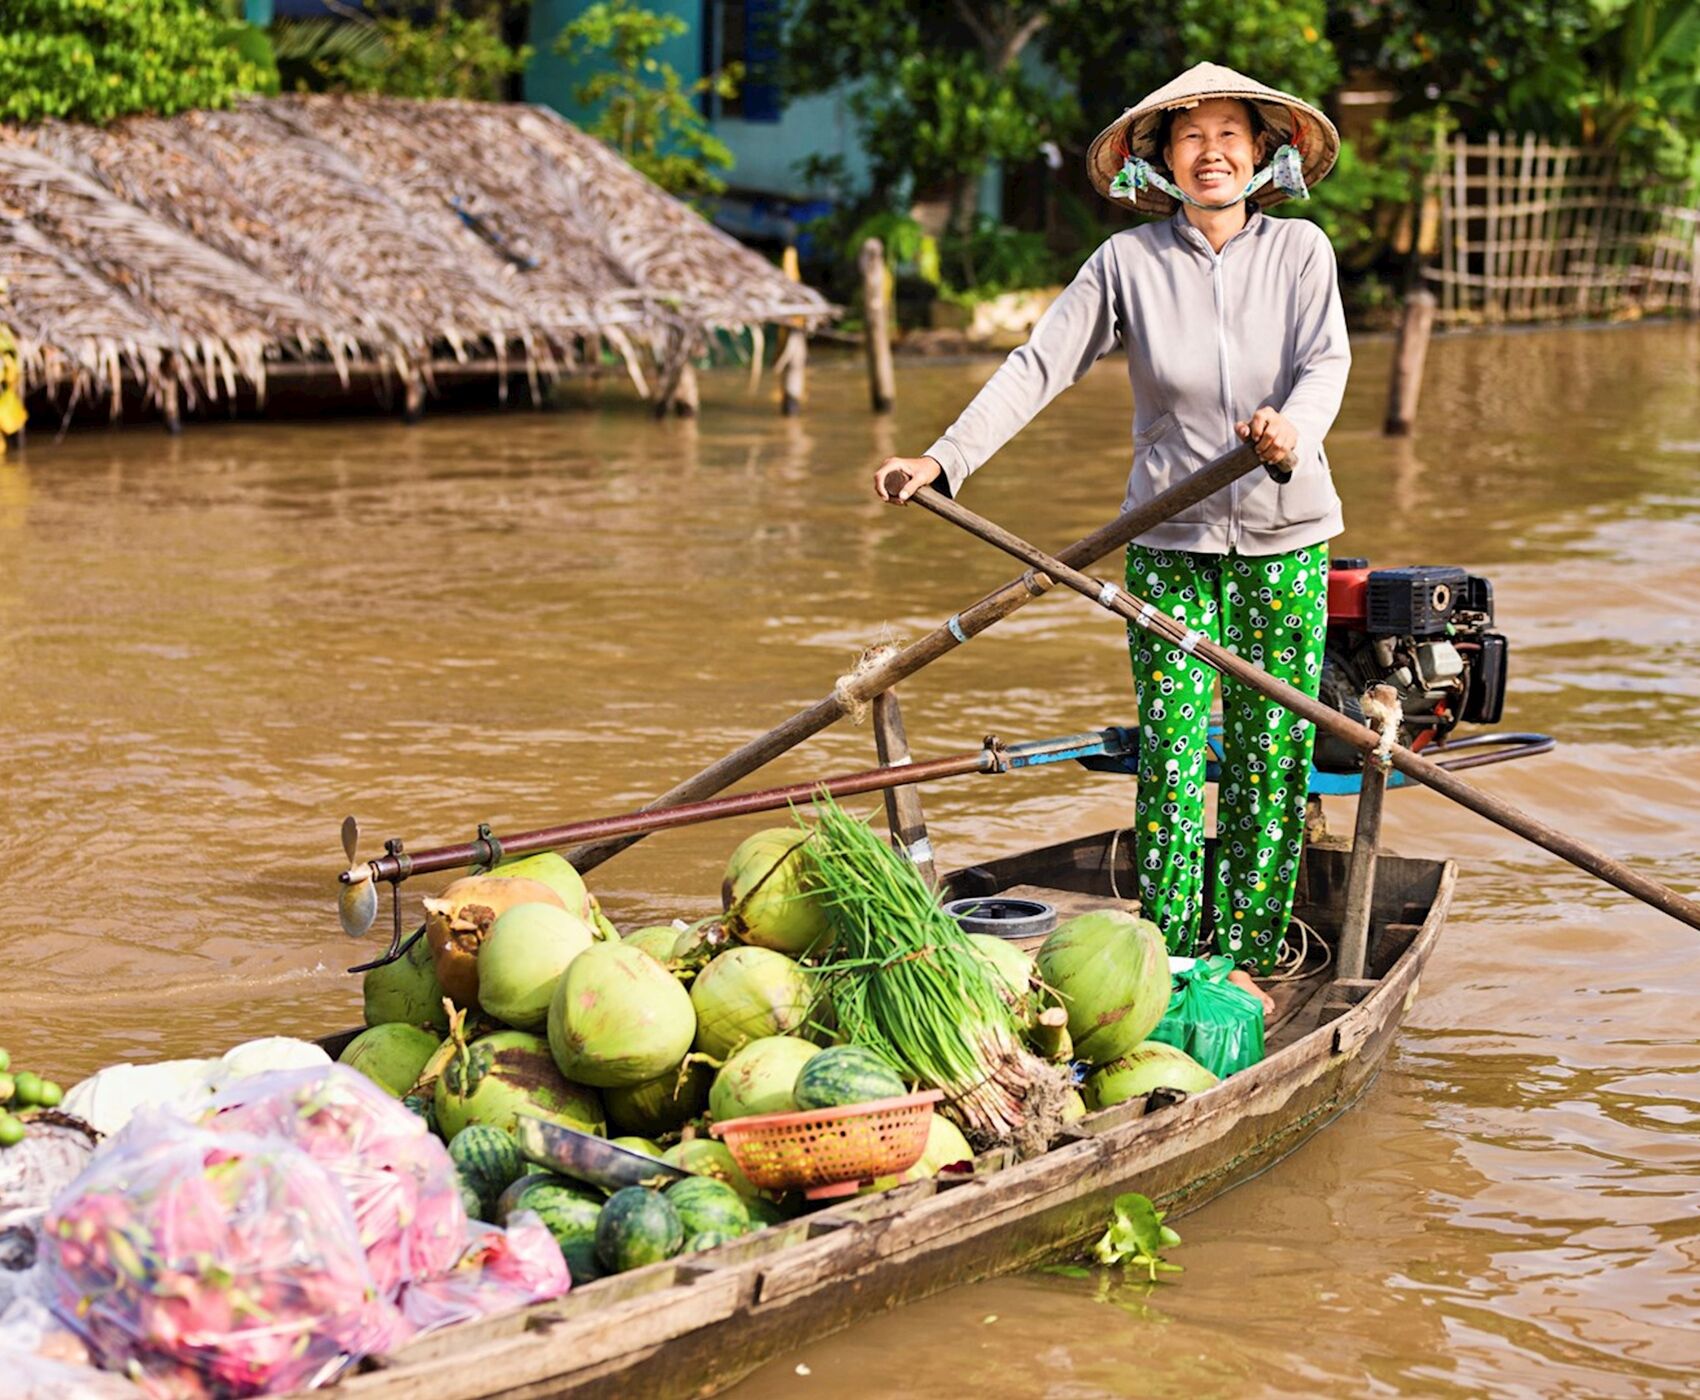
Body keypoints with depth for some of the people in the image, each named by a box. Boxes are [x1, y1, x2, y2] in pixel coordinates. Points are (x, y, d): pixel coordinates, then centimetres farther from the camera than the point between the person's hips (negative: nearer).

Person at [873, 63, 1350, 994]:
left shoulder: (1300, 250, 1)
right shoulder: (1127, 261, -1)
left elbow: (1325, 363, -11)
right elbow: (1039, 366, -5)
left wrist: (1293, 430, -34)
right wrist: (944, 459, -15)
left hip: (1286, 539, 1)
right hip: (1173, 542, -1)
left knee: (1272, 755, 5)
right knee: (1172, 753, -5)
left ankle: (1244, 956, 16)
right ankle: (1170, 964, 3)